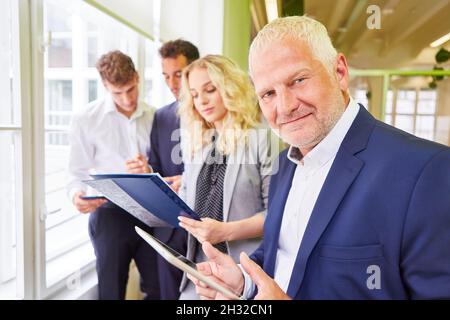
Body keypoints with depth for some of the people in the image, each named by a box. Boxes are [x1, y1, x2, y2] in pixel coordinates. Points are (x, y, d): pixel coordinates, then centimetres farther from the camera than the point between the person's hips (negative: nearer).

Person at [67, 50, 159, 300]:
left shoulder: (154, 117, 4)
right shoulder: (86, 120, -3)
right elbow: (77, 174, 0)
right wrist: (77, 195, -20)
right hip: (110, 214, -2)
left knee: (160, 288, 12)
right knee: (112, 291, 10)